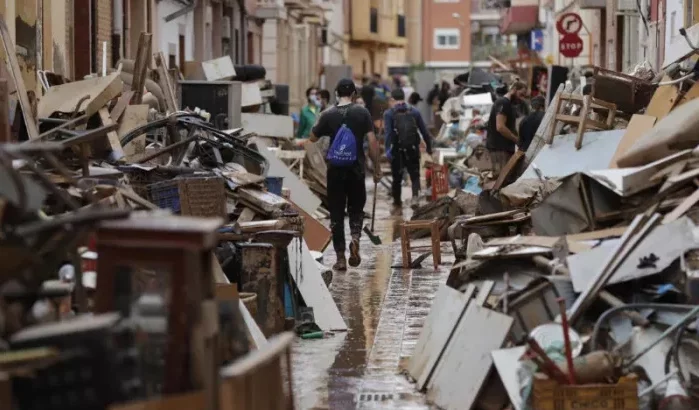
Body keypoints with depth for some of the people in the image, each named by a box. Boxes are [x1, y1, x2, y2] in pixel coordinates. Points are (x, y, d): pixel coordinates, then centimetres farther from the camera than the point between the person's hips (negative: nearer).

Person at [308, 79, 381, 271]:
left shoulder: (329, 115, -3)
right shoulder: (362, 113, -2)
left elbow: (313, 138, 9)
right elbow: (372, 141, -6)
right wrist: (376, 168, 1)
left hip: (335, 170, 0)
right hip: (356, 169, 0)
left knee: (336, 213, 7)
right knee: (356, 208, 16)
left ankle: (340, 257, 3)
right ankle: (355, 237, -13)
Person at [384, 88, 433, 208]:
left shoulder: (389, 114, -4)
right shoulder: (414, 112, 4)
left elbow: (389, 133, -16)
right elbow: (424, 131, 4)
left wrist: (388, 150, -21)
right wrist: (429, 147, 12)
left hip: (397, 150, -1)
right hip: (413, 149, 1)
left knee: (397, 177, 13)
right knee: (415, 175, 9)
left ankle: (397, 201, 23)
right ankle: (415, 194, -17)